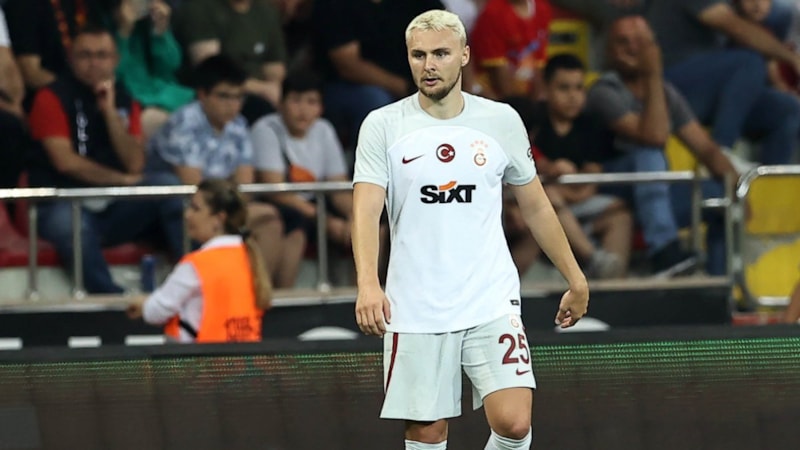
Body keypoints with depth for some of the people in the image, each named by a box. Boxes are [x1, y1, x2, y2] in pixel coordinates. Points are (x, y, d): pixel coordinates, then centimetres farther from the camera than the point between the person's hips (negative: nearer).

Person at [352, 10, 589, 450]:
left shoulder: (501, 120, 5)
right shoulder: (382, 126, -2)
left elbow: (535, 206, 15)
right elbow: (366, 210, -13)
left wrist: (576, 280, 15)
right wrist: (368, 283, -29)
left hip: (492, 303, 1)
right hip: (415, 311, -1)